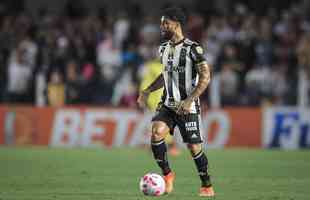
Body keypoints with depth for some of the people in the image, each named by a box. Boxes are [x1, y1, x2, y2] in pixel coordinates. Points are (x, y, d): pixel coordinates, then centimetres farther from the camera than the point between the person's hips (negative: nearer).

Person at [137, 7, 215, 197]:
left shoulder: (193, 48, -12)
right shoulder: (164, 48, 9)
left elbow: (206, 76, -15)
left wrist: (190, 100, -23)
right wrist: (148, 90, 12)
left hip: (188, 107, -5)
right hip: (168, 104, 5)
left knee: (194, 147, -4)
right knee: (156, 132, -20)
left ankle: (207, 185, 16)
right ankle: (167, 174, -4)